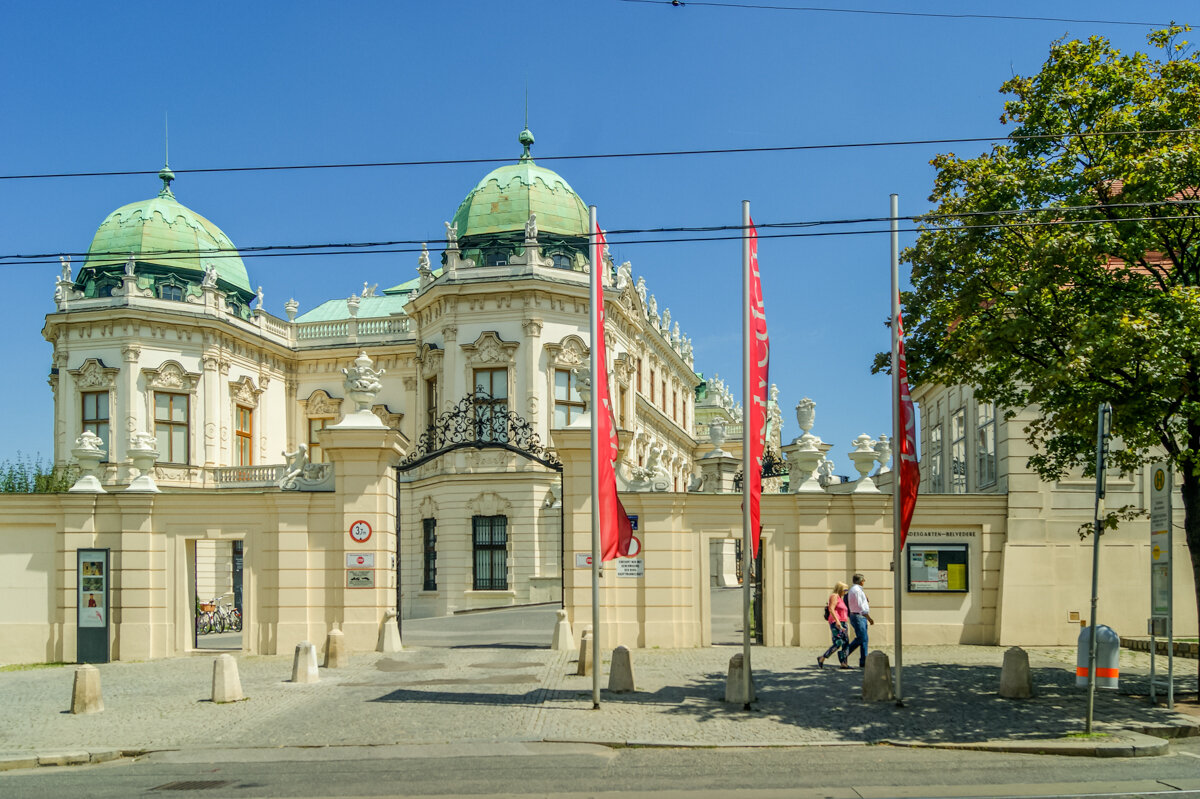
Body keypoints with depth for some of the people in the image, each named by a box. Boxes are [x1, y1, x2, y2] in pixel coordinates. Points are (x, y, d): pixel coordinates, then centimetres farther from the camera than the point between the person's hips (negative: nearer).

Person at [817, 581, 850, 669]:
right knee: (838, 643, -15)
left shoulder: (840, 598, 23)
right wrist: (837, 621, -25)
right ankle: (821, 659, -7)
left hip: (841, 623, 10)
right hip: (836, 623, -10)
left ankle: (844, 663, -2)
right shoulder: (834, 596, -6)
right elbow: (831, 609, -18)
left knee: (846, 642, 0)